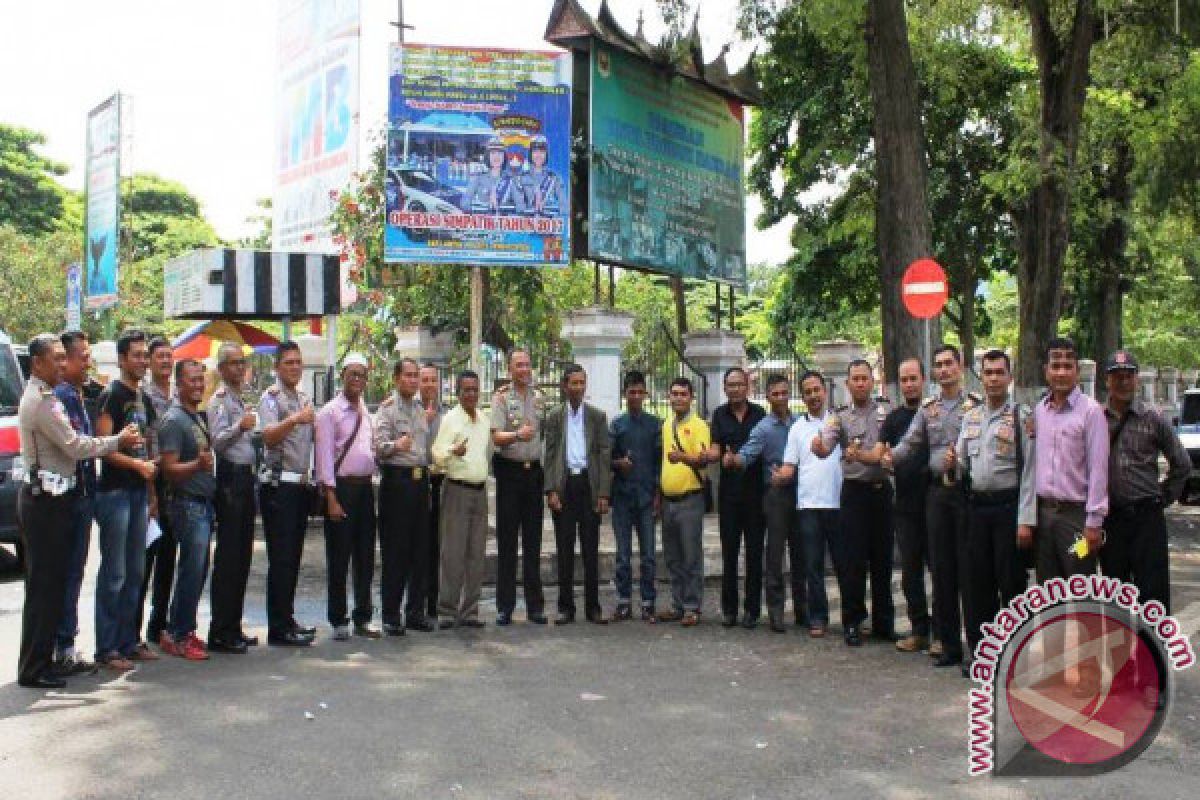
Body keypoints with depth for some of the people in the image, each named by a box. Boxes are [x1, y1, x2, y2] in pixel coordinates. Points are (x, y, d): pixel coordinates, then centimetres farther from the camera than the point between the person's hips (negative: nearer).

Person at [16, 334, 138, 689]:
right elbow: (76, 447, -17)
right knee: (43, 585, -4)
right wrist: (119, 440, -6)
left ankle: (41, 659, 22)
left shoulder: (40, 397, 17)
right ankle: (33, 669, 2)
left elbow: (65, 443, 18)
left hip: (49, 497, 10)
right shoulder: (42, 401, -16)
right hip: (45, 500, -10)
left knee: (50, 583, 14)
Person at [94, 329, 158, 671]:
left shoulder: (144, 399, 16)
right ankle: (106, 648, 1)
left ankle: (128, 641, 19)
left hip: (139, 492, 8)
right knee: (114, 573, -5)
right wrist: (138, 464, -21)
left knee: (135, 572, 11)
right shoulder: (111, 395, -8)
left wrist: (151, 494, 14)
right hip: (114, 491, -8)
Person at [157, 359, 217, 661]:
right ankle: (177, 636, 2)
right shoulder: (174, 420, -12)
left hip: (205, 503, 9)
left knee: (196, 571, 11)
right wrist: (198, 465, -33)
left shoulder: (200, 417, 15)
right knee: (192, 571, -7)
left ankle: (182, 630, 20)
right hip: (188, 504, -9)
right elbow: (169, 469, -18)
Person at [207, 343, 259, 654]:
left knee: (243, 555, 11)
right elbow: (217, 441, -22)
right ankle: (220, 632, -4)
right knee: (228, 556, -8)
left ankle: (234, 627, 18)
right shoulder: (220, 399, -8)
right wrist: (240, 427, -36)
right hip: (230, 478, -9)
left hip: (246, 477, 9)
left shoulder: (241, 399, 20)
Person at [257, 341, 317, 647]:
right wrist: (294, 419, -38)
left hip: (301, 484, 8)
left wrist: (309, 477, 14)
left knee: (293, 556, 12)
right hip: (279, 485, -8)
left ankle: (287, 619, 20)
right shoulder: (271, 398, -6)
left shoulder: (305, 399, 17)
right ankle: (279, 629, -2)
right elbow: (269, 437, -23)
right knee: (281, 558, -6)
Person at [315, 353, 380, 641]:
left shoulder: (365, 412, 14)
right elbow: (325, 456, -11)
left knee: (365, 557, 11)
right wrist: (331, 498, -16)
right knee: (339, 558, 0)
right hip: (341, 487, -7)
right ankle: (338, 622, 10)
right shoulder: (330, 412, -7)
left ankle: (363, 619, 21)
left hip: (365, 487, 7)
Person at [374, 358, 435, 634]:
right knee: (395, 551, -4)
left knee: (420, 549, 9)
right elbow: (379, 444, -17)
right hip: (397, 479, -7)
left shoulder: (420, 410, 18)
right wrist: (396, 444, -35)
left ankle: (416, 611, 17)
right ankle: (391, 615, 3)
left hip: (420, 479, 7)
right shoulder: (388, 408, -4)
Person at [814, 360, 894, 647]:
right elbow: (824, 448, -13)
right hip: (854, 492, -1)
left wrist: (862, 455, -18)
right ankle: (852, 622, 10)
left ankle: (884, 623, 18)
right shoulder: (839, 416, 3)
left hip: (882, 490, 1)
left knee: (882, 558, 8)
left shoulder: (886, 412, 5)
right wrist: (818, 446, -36)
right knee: (852, 560, 0)